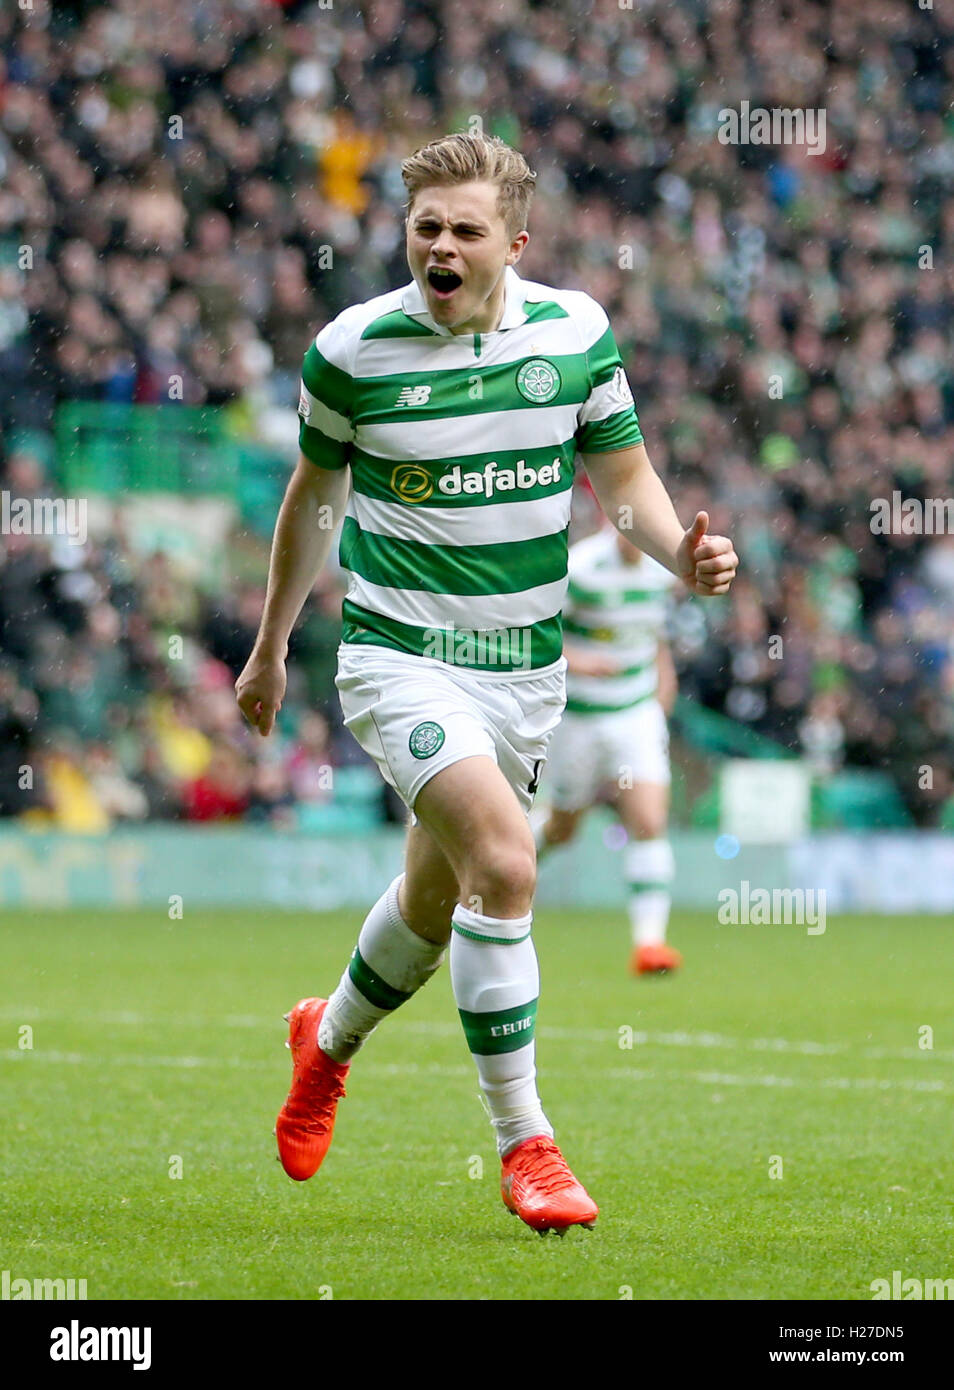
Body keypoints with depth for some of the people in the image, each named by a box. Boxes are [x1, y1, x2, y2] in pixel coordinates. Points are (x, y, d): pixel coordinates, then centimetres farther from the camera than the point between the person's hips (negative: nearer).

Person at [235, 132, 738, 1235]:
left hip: (524, 664, 4)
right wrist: (270, 648, 15)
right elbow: (313, 495, 7)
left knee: (436, 903, 17)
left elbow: (625, 480, 6)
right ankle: (522, 1145, -15)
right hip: (399, 656, -4)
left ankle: (330, 1040, 49)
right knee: (504, 865, -24)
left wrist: (681, 552, -15)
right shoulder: (353, 347, -9)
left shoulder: (575, 331, -3)